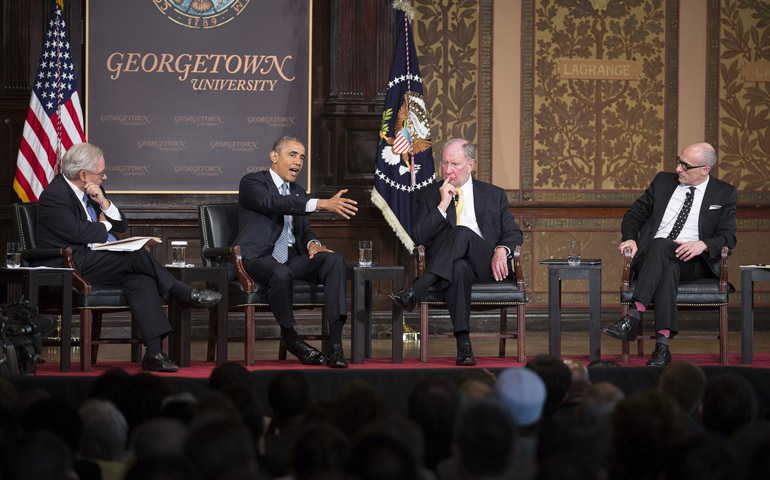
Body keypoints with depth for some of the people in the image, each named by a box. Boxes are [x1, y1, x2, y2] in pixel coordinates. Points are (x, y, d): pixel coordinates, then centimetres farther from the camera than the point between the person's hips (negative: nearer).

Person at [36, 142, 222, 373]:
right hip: (73, 266, -8)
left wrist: (104, 203, -4)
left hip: (98, 263, 8)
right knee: (136, 255, -24)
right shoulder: (54, 196, -10)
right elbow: (78, 233, -19)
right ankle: (186, 294, -8)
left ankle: (154, 353, -31)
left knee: (142, 281, -20)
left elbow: (121, 226, 14)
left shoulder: (93, 190, 16)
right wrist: (104, 226, 1)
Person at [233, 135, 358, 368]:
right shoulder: (252, 183, -2)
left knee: (334, 260, -22)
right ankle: (289, 336, -14)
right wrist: (322, 203, -34)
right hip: (258, 259, -7)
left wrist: (312, 243, -4)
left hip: (290, 259, 7)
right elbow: (273, 202, -23)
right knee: (281, 273, -41)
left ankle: (336, 346, -31)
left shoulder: (297, 192, 22)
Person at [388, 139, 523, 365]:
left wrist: (502, 250, -8)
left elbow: (513, 233, 15)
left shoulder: (494, 195, 20)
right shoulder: (429, 195, 18)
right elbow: (418, 237, 6)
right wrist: (443, 205, -3)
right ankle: (463, 343, -50)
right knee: (458, 268, -41)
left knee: (462, 232, -33)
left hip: (486, 264, 0)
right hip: (449, 266, 0)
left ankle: (414, 292, -43)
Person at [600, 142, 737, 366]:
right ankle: (662, 343, -51)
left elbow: (727, 237, 2)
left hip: (692, 263, -2)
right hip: (650, 257, 2)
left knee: (660, 245, -37)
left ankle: (633, 315, -49)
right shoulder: (663, 181, 18)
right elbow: (635, 214, 19)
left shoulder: (724, 193, 10)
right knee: (669, 270, -38)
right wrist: (630, 239, -3)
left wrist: (702, 245, -20)